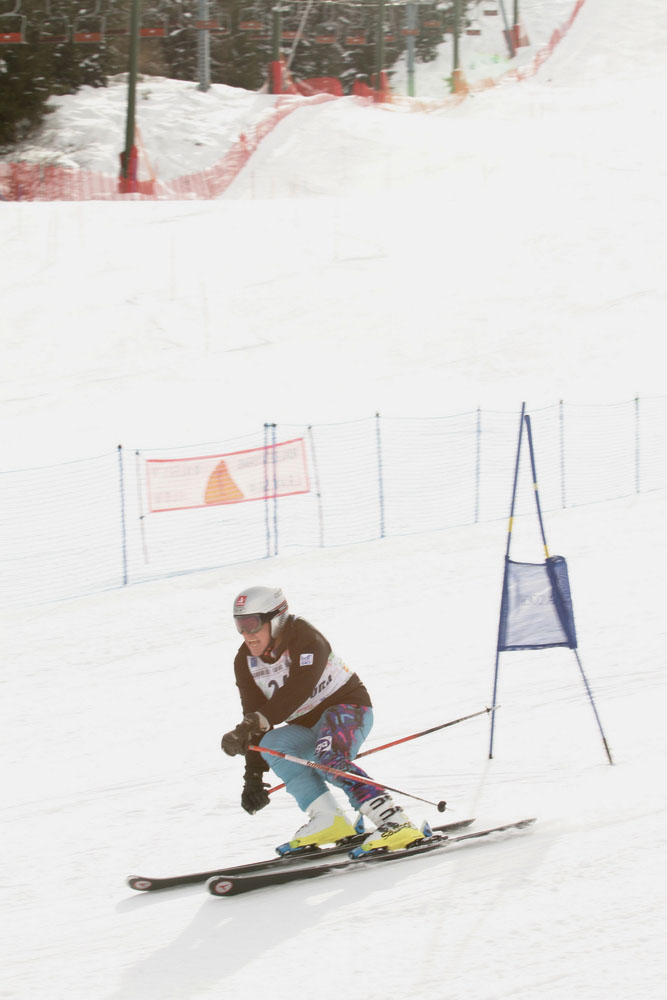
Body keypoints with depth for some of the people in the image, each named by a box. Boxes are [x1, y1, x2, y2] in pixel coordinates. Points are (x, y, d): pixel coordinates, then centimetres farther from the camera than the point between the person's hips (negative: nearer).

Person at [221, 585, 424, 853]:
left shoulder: (305, 640, -23)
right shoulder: (246, 662, -2)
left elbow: (296, 691, -37)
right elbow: (254, 716, -2)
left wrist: (257, 722, -47)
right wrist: (253, 776, -8)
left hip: (347, 706, -7)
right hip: (308, 725, 7)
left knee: (328, 758, -35)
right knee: (272, 744, -22)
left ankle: (393, 822, -41)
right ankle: (328, 820, -24)